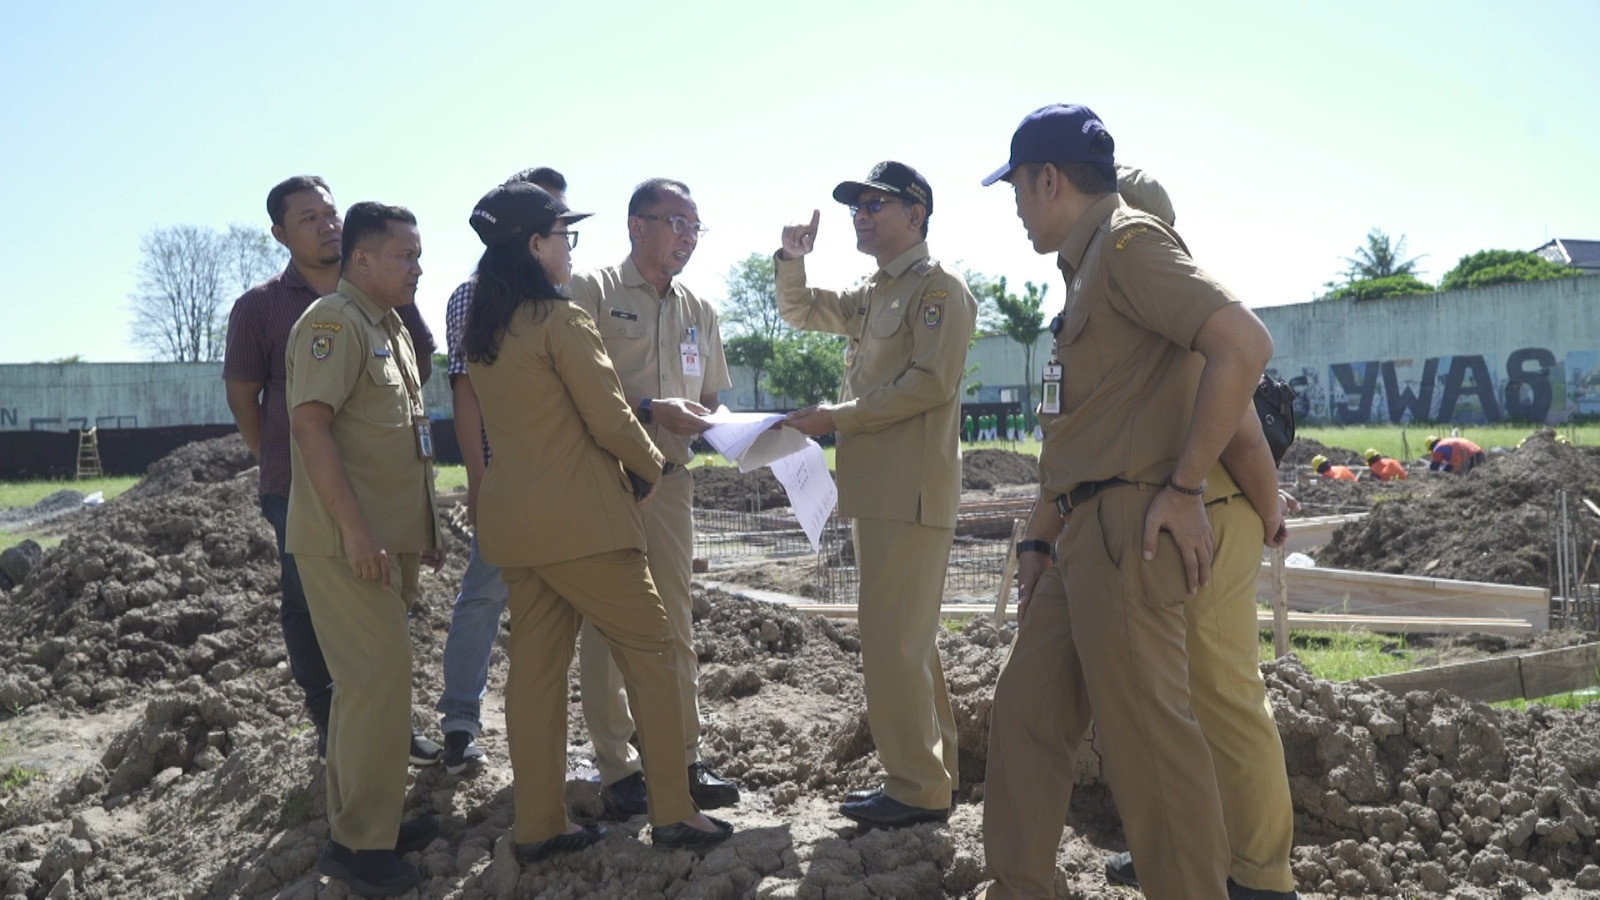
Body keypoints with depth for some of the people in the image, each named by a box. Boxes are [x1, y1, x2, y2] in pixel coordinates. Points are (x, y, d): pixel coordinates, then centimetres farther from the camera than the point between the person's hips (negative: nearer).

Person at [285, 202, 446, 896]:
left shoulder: (391, 329, 19)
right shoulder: (334, 322, -11)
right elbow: (309, 425, -20)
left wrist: (426, 525, 21)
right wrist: (355, 529, -24)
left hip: (392, 538, 9)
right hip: (348, 543, -9)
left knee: (371, 679, 14)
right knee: (377, 678, -8)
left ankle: (370, 817, 25)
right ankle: (357, 844, 2)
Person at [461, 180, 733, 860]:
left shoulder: (480, 329, 11)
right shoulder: (562, 320, -14)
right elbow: (611, 420, -14)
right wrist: (652, 467, 6)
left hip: (510, 516, 8)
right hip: (579, 517, -8)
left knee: (535, 664, 11)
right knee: (650, 650, 4)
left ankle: (537, 825, 17)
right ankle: (672, 814, 9)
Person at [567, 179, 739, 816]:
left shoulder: (699, 311, 16)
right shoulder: (591, 292, -2)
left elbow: (711, 399, 22)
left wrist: (707, 424, 0)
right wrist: (651, 411, -18)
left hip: (670, 477, 5)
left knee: (676, 621, 8)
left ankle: (684, 756, 18)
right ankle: (616, 765, 12)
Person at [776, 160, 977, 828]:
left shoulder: (938, 287, -6)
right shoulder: (872, 296, 21)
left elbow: (930, 382, -17)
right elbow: (800, 312, 32)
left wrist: (835, 417, -15)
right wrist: (792, 259, 13)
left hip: (911, 492, -9)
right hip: (874, 490, 10)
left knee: (893, 645, -9)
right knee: (908, 643, 14)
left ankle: (917, 789, 2)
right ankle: (930, 775, 25)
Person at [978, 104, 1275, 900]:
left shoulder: (1128, 241, -9)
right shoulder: (1086, 266, 21)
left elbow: (1244, 343, -23)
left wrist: (1184, 486, -20)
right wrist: (1039, 537, 19)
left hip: (1129, 529, -10)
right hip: (1086, 536, 10)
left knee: (1147, 737, -3)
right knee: (1026, 711, 14)